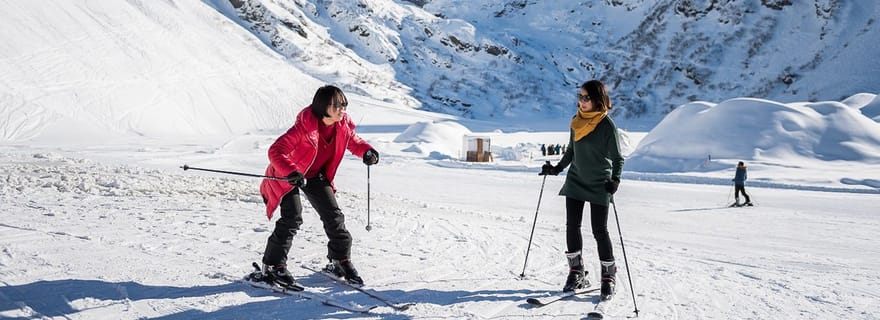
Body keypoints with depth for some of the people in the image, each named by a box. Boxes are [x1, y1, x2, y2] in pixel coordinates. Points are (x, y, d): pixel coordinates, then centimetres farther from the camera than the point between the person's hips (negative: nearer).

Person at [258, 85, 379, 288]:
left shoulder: (343, 125, -14)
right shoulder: (304, 127, -33)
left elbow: (353, 141, 8)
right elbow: (276, 151, -36)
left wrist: (366, 151, -13)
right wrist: (291, 172, -52)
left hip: (316, 175, 6)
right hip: (288, 176, -6)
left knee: (334, 216, 2)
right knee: (292, 219, -16)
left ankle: (340, 260, 19)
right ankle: (273, 265, 0)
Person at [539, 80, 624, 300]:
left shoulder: (607, 125, -13)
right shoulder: (577, 121, 4)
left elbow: (617, 158, -10)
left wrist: (615, 179, -25)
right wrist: (557, 168, 14)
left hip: (599, 185, -5)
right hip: (575, 181, 6)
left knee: (599, 231, -3)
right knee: (572, 226, 4)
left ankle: (608, 277, 10)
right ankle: (576, 273, 16)